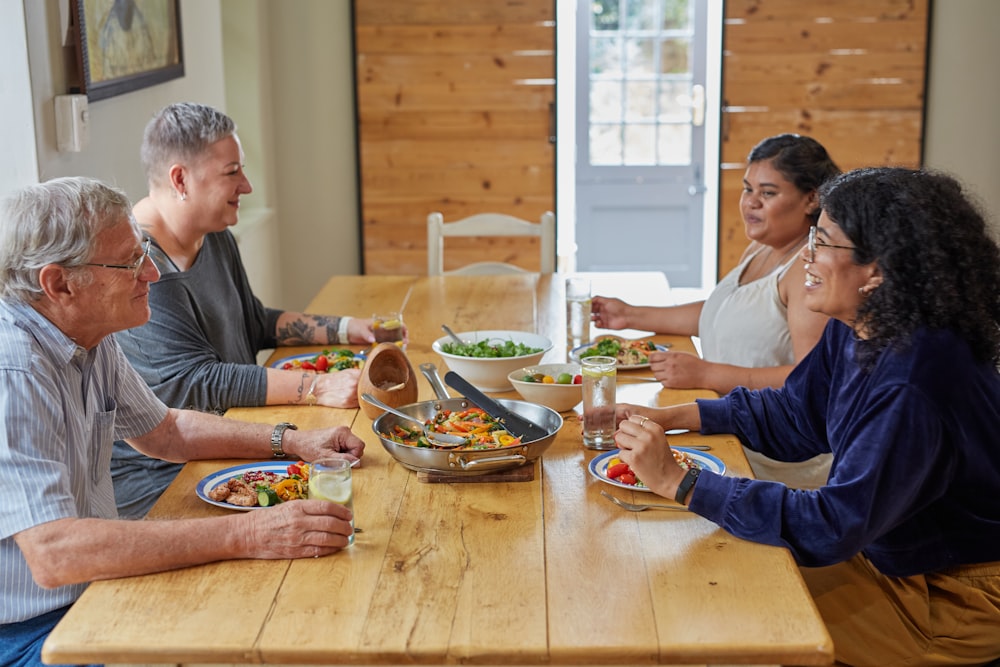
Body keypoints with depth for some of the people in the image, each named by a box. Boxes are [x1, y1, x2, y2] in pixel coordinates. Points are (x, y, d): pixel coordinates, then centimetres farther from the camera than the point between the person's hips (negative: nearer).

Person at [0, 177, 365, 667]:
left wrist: (291, 442, 6)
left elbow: (165, 430, 19)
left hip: (94, 588, 9)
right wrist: (242, 535, -38)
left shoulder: (90, 337, 3)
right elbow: (53, 553, -36)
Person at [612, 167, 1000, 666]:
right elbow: (791, 418, 10)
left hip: (955, 601, -8)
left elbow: (835, 525, -34)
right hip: (892, 553, 8)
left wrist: (678, 483, -35)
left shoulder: (915, 386, -33)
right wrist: (667, 417, -2)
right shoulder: (853, 333, -4)